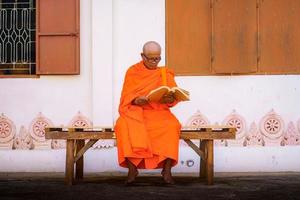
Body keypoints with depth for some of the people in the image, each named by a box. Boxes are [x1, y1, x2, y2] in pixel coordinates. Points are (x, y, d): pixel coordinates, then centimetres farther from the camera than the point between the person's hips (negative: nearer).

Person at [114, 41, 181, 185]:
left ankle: (167, 169, -28)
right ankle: (132, 168, -29)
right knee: (124, 125, -34)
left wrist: (170, 99, -22)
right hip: (135, 110, -1)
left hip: (159, 112, 1)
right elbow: (126, 97, 1)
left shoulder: (165, 73, 12)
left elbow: (174, 95, 2)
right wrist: (136, 100, -22)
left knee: (172, 126, -33)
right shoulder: (132, 72, 8)